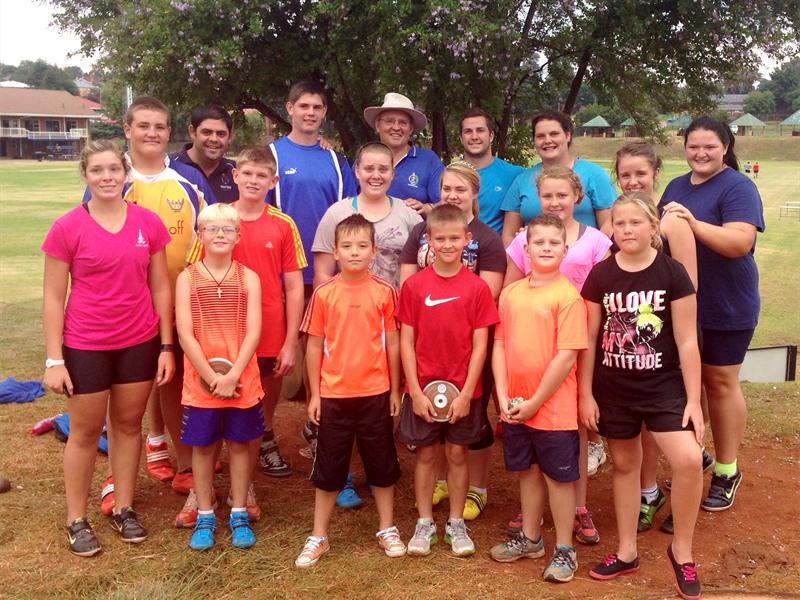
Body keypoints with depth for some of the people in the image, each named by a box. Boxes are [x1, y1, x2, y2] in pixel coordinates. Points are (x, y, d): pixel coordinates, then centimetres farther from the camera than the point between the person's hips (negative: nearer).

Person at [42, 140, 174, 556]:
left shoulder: (148, 223, -2)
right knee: (85, 432, 9)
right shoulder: (67, 228, -9)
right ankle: (76, 520, 23)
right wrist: (54, 359, -9)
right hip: (85, 347, -2)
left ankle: (124, 509, 29)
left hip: (139, 343, 3)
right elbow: (53, 298, -6)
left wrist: (166, 346, 2)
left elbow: (160, 288, 4)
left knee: (128, 425, 14)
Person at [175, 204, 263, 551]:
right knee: (202, 447, 9)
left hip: (242, 381, 1)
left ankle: (239, 515, 24)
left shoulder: (248, 278, 1)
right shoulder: (187, 278, -1)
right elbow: (185, 334, -7)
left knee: (239, 444, 10)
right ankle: (204, 517, 23)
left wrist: (232, 375, -15)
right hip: (200, 382, 0)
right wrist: (211, 377, -13)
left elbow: (253, 332, -6)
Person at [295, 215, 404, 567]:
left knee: (381, 463, 13)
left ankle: (387, 529, 30)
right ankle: (318, 536, 23)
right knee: (328, 468, 11)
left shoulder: (384, 292, -5)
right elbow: (315, 346, 1)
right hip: (333, 394, 0)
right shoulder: (324, 293, -4)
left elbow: (392, 343, 1)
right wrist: (314, 394, 0)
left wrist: (395, 390, 3)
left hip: (375, 393, 0)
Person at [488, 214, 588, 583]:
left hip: (553, 408, -5)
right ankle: (530, 538, 36)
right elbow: (500, 345, 7)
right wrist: (503, 395, -3)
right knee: (528, 471, 19)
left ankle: (564, 550, 21)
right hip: (515, 407, 5)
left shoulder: (568, 296, -13)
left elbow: (567, 356, -17)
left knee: (558, 477, 7)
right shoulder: (510, 293, 4)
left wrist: (535, 401, -15)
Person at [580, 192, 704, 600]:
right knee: (624, 464, 14)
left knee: (689, 460, -18)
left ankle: (682, 552, 4)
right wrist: (585, 394, 2)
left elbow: (687, 341, -7)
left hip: (663, 386, -2)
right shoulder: (600, 275, -2)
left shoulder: (672, 274, -9)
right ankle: (626, 552, 31)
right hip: (613, 388, 3)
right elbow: (589, 339, 3)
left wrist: (693, 400, -8)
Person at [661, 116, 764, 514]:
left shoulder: (738, 187, -14)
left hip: (726, 308, -6)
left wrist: (694, 223, -38)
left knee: (720, 384, 5)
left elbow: (741, 242, -27)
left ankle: (727, 471, 19)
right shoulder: (676, 186, 8)